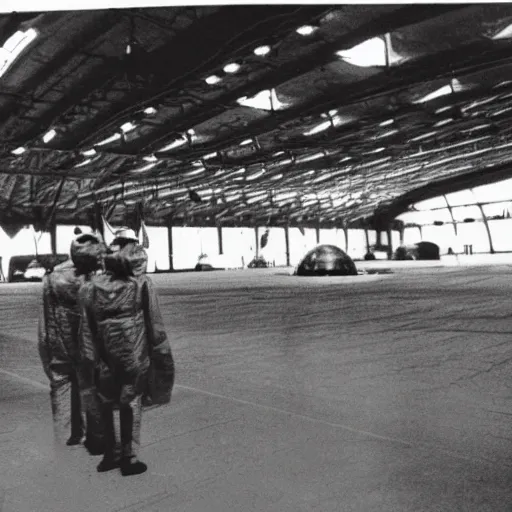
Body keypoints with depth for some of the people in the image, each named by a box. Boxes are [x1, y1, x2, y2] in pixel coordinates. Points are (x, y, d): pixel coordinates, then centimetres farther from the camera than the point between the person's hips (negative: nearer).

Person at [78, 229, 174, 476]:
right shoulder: (142, 284, -9)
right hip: (134, 358, -3)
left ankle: (109, 455, 30)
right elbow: (155, 326, -6)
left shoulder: (92, 287, -1)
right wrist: (164, 360, 2)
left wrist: (91, 363, 7)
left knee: (106, 405, 19)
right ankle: (129, 458, 17)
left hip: (104, 360, 3)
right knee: (131, 405, 10)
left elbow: (86, 330, 1)